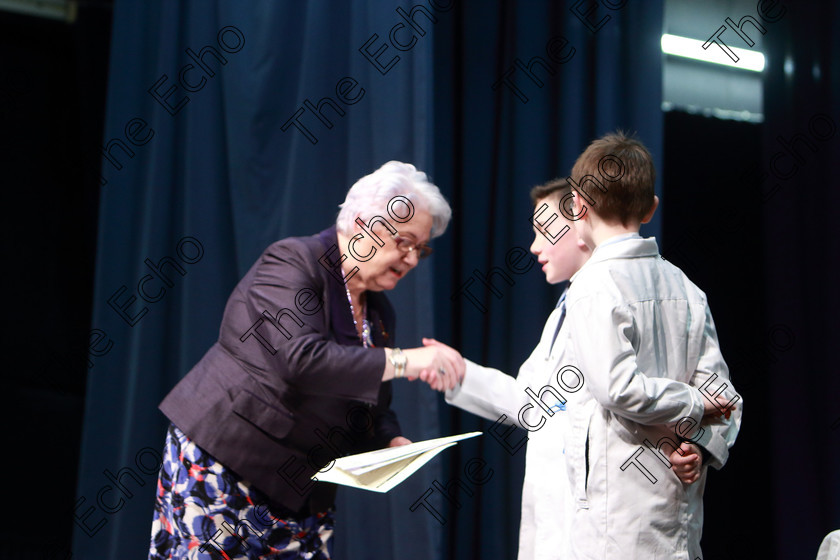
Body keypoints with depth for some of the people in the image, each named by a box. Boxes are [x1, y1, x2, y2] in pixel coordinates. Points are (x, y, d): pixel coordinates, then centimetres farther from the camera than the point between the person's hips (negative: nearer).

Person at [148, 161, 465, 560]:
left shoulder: (379, 313, 11)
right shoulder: (292, 262, -12)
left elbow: (372, 408, 18)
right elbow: (302, 358, -27)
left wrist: (394, 443, -4)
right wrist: (403, 362, -27)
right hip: (221, 463, -7)